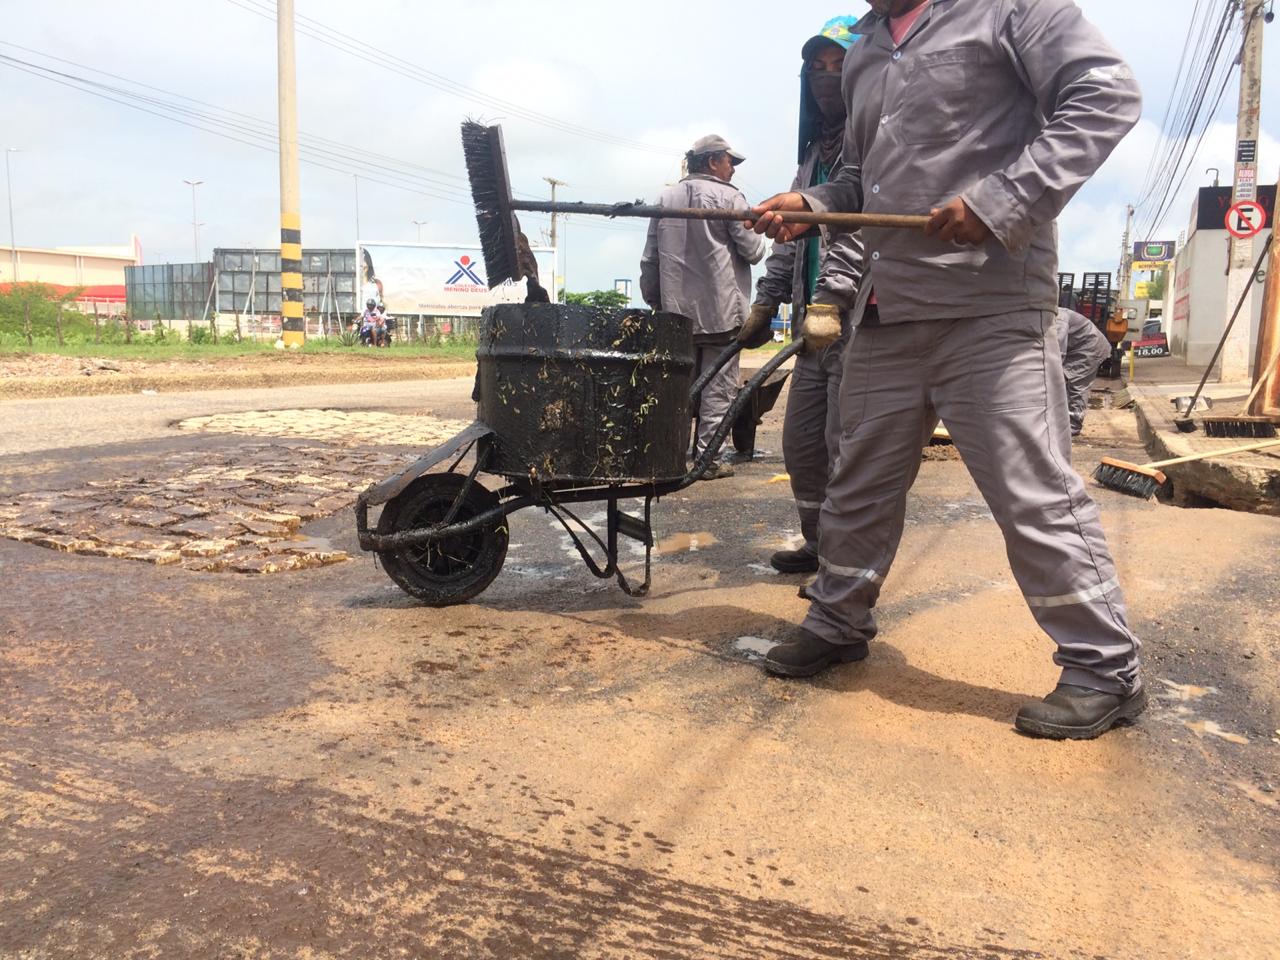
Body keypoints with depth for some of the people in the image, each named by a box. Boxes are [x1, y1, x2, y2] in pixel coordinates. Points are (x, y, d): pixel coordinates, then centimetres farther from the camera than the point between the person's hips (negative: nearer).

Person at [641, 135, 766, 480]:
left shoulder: (665, 199, 9)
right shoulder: (728, 197, -6)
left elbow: (649, 260, 9)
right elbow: (753, 250, -6)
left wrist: (654, 302, 16)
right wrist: (757, 239, 16)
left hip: (677, 312, 5)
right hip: (721, 311, -5)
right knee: (718, 387, 1)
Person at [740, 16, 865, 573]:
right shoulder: (815, 153, 23)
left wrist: (835, 296, -27)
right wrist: (765, 301, 16)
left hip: (860, 320, -9)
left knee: (847, 446, -7)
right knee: (800, 442, 12)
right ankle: (821, 544, 26)